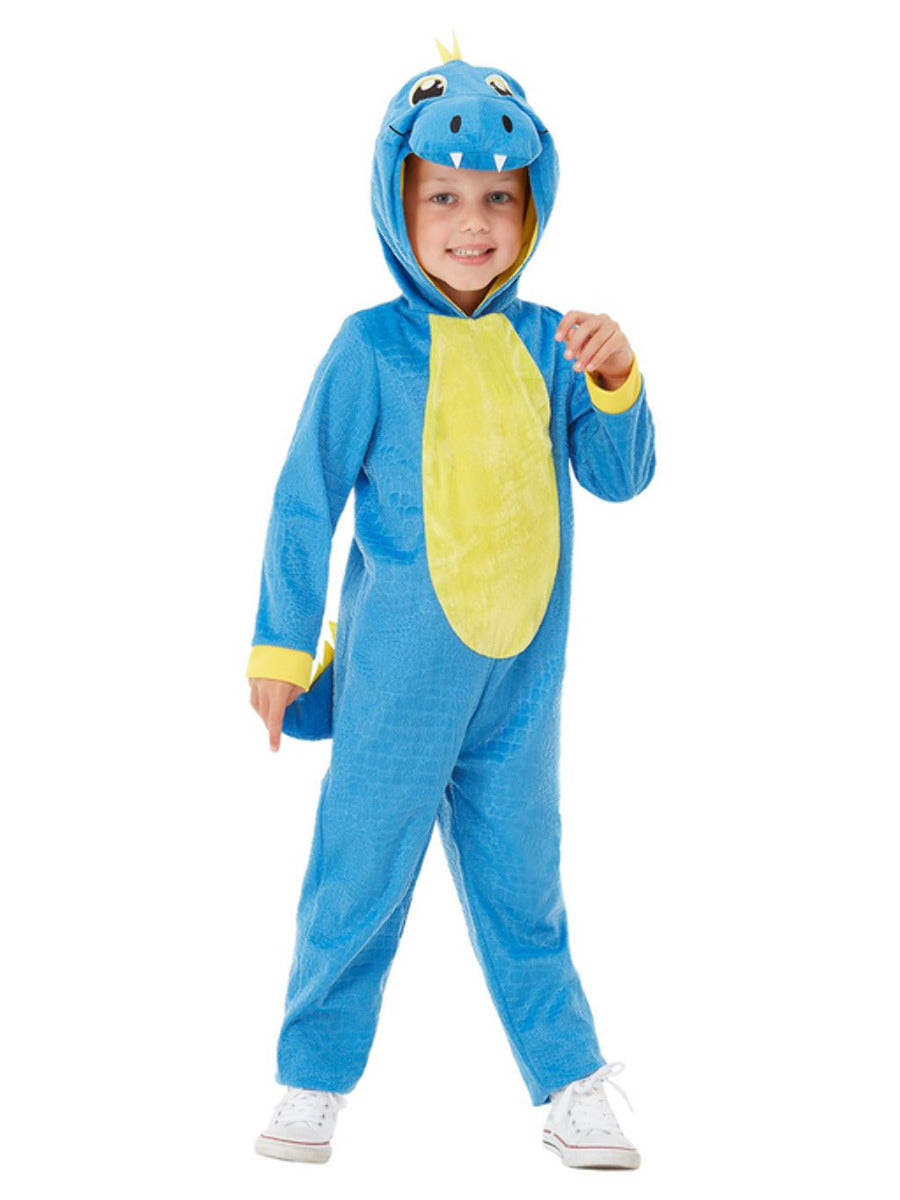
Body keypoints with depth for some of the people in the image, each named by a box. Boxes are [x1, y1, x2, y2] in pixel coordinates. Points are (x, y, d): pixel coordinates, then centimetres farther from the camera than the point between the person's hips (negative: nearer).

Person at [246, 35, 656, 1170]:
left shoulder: (544, 342, 3)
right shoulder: (373, 348, -8)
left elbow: (619, 477, 4)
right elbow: (305, 499, -4)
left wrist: (614, 382, -13)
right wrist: (282, 644, -3)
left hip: (521, 674, 4)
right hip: (398, 672, -3)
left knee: (523, 886, 13)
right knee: (359, 879, 5)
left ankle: (573, 1086, 23)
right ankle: (312, 1084, 21)